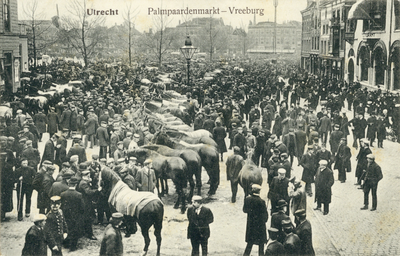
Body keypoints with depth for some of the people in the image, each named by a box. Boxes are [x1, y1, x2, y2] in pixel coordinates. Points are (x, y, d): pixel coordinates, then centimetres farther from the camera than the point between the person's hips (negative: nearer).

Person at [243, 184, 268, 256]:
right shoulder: (261, 201, -21)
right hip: (260, 225, -4)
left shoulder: (247, 199, -8)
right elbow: (265, 214, -12)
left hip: (250, 224, 4)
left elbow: (244, 210, 3)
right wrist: (264, 220, 5)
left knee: (250, 242, 17)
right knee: (261, 243, 12)